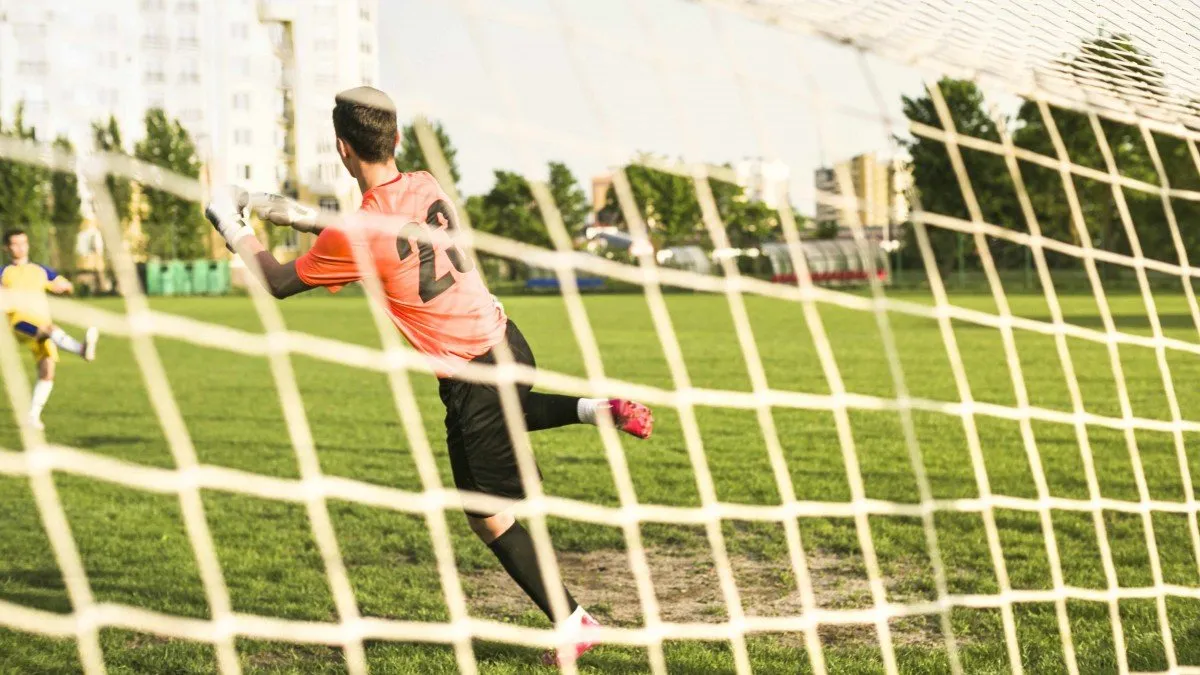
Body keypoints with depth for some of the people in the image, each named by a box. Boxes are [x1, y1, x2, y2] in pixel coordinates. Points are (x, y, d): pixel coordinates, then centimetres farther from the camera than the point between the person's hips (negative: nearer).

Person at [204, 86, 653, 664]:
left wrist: (233, 227, 9)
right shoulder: (427, 187, -2)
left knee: (488, 514, 8)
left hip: (470, 376, -7)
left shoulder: (357, 235, -22)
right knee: (511, 414, 40)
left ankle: (570, 621, 12)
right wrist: (300, 216, 17)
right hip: (506, 341, 7)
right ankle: (598, 408, 19)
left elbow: (277, 281, -6)